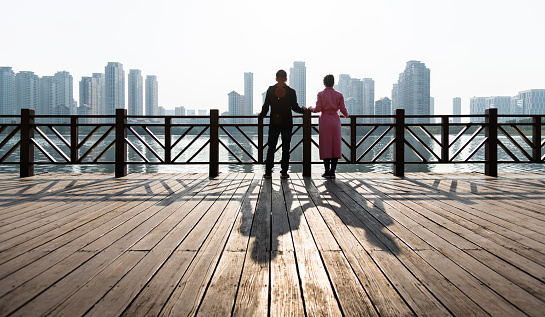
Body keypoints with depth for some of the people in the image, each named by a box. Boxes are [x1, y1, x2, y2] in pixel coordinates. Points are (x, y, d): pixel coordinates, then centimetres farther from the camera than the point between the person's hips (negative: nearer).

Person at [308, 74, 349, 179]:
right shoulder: (339, 95, 4)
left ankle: (327, 171, 1)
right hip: (335, 120, 2)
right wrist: (346, 115, 23)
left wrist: (311, 108, 13)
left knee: (326, 146, 2)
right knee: (336, 146, 4)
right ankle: (333, 171, 2)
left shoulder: (321, 94, -2)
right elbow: (343, 109, 2)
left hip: (325, 120, -1)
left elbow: (318, 109, -7)